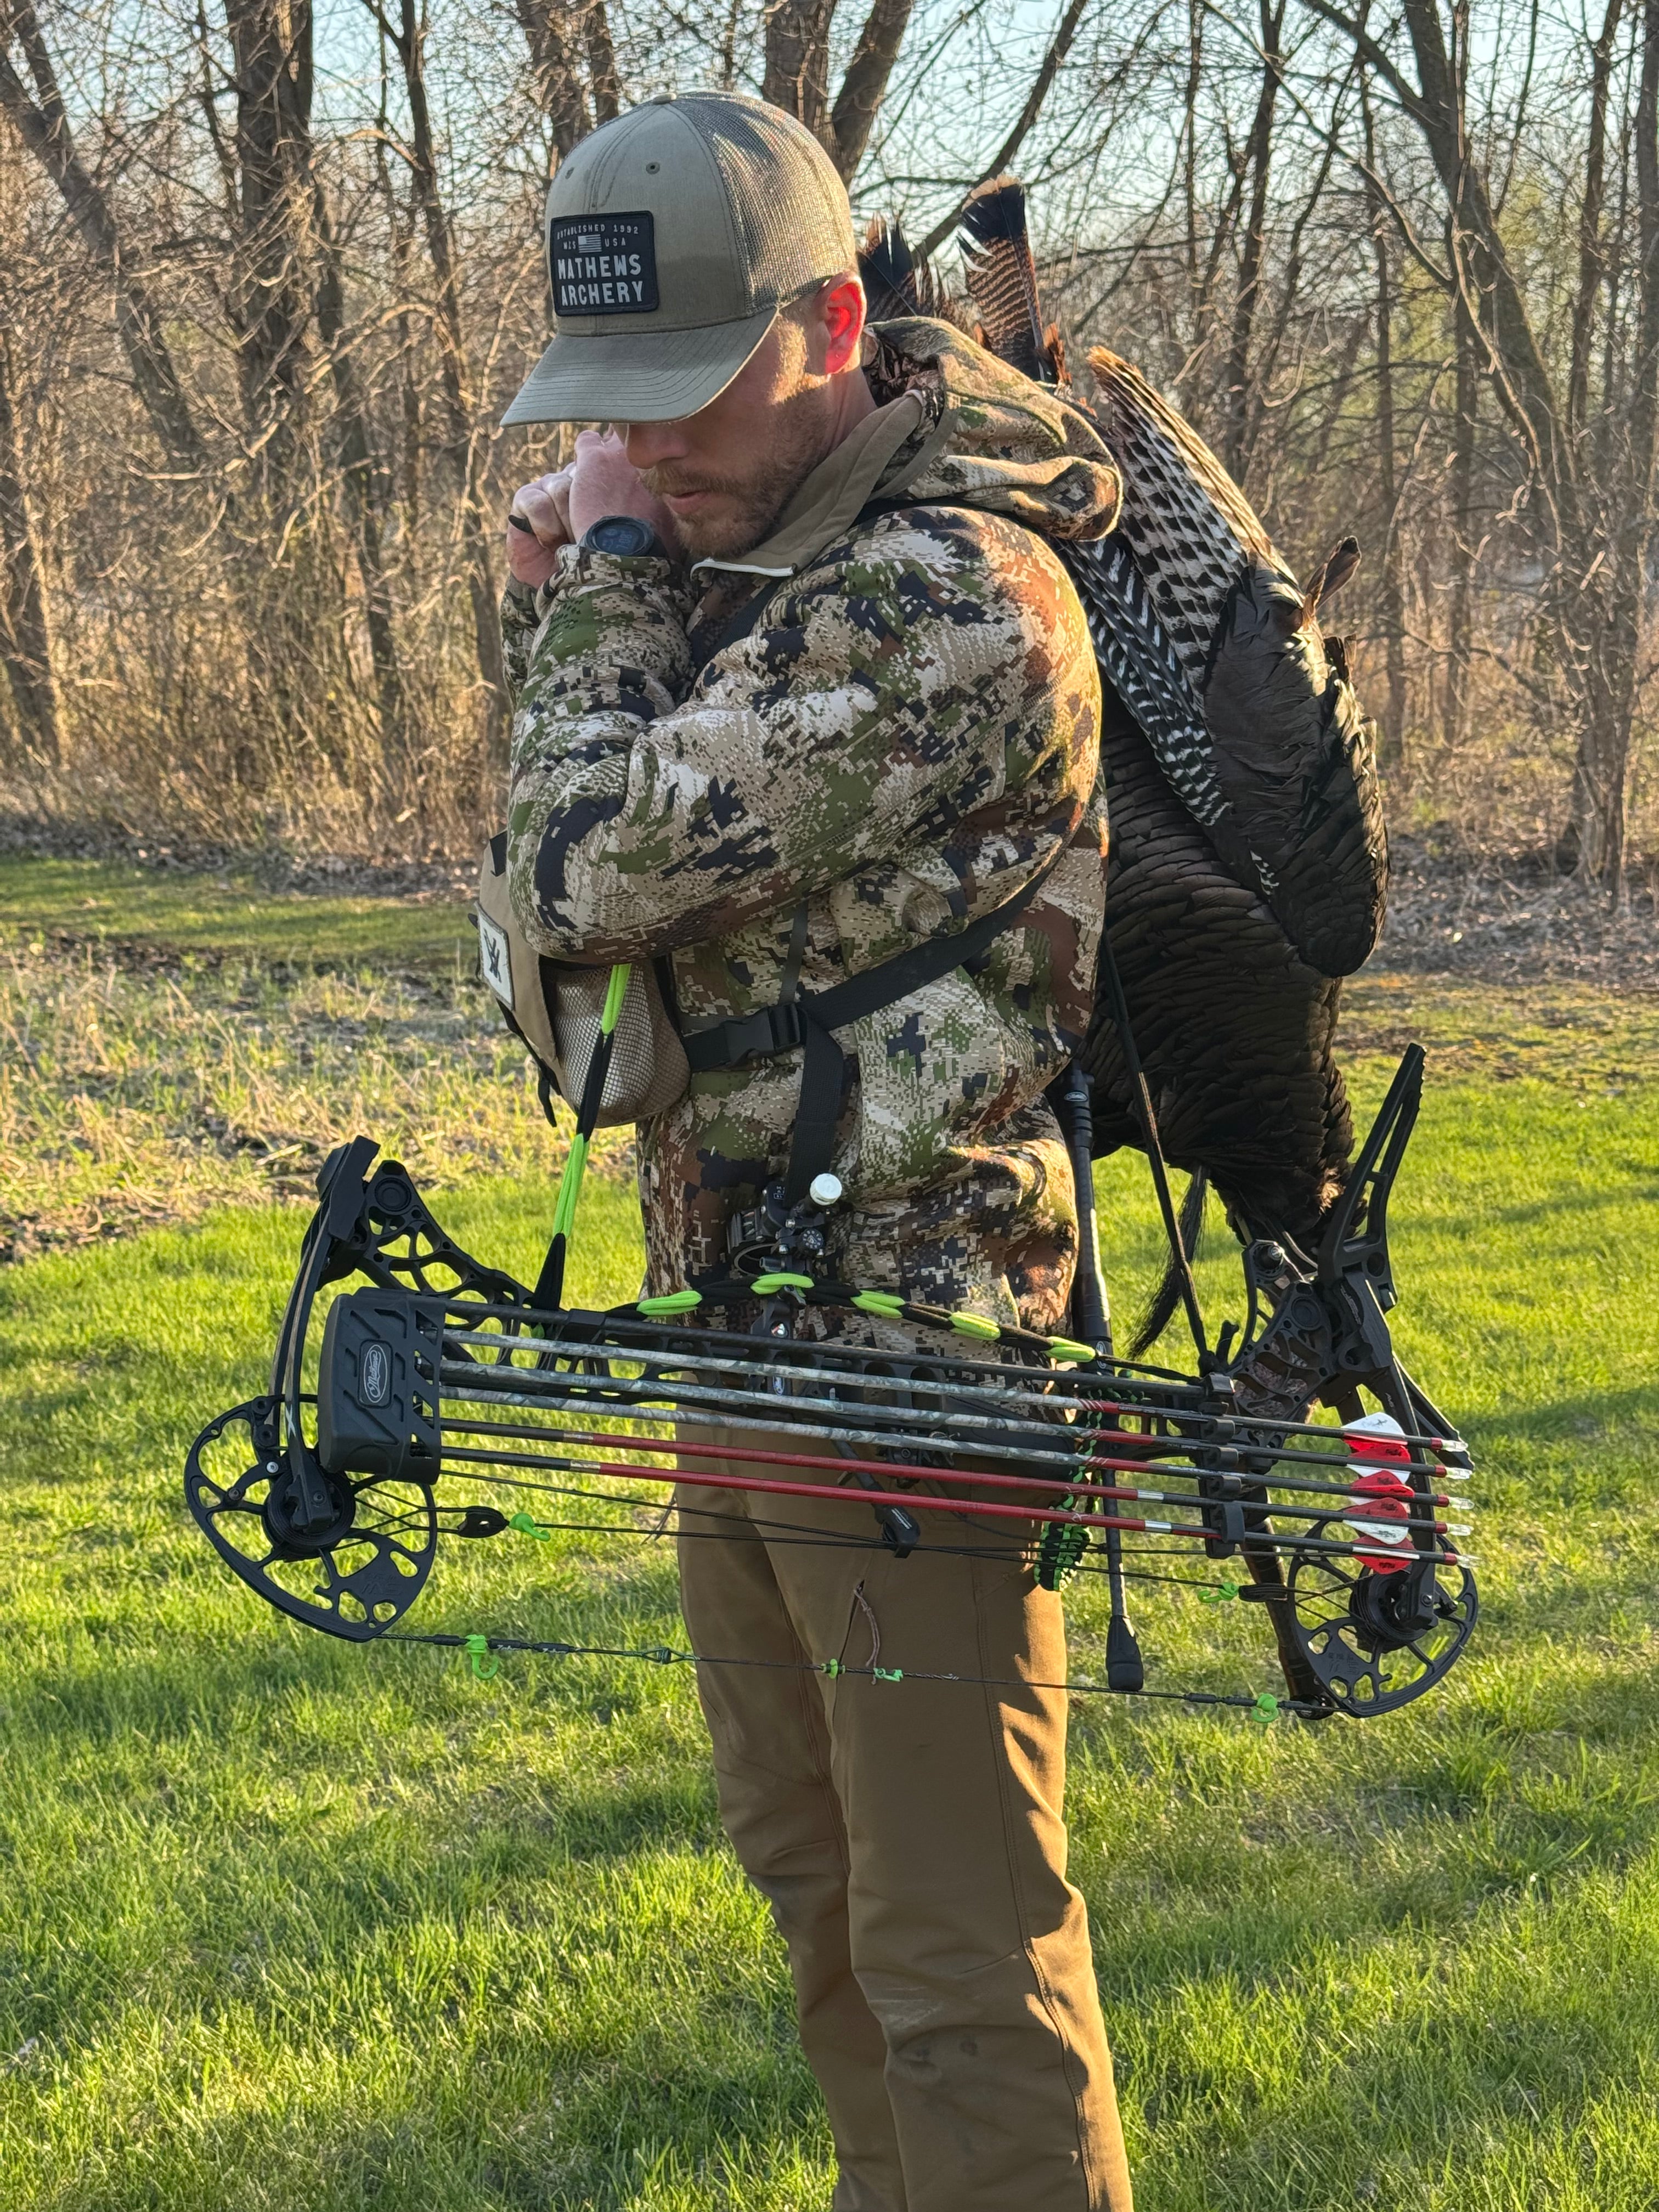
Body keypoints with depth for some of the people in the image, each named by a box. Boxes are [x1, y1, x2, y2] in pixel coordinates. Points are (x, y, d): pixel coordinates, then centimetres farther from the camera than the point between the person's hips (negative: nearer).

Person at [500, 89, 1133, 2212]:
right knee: (808, 1870, 23)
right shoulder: (756, 552, 9)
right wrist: (569, 590, 2)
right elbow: (558, 915, 15)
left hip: (901, 1359, -10)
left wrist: (610, 570, -11)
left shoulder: (943, 600, -23)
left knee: (957, 1935, -2)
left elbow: (581, 878, -23)